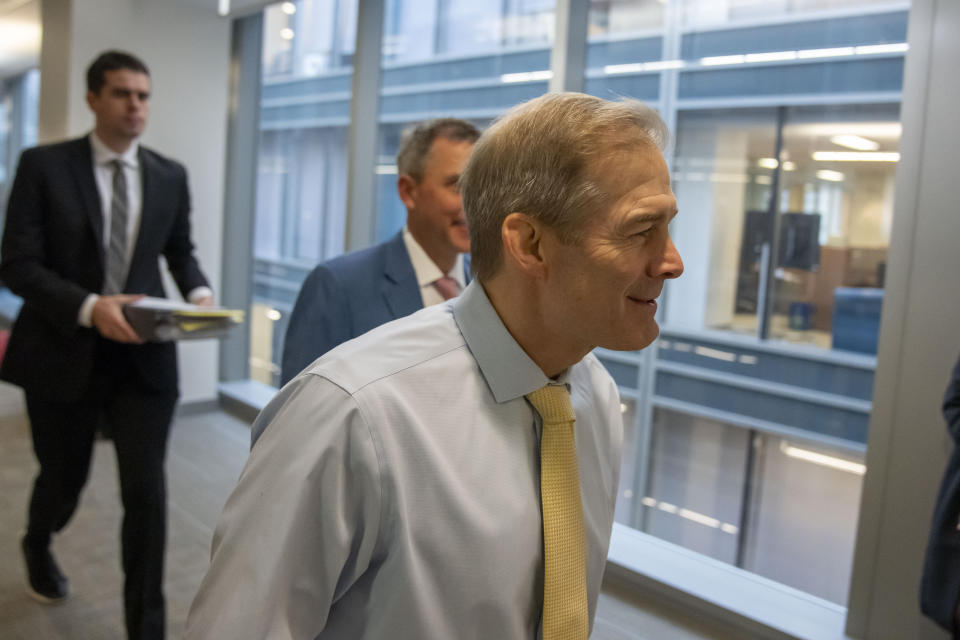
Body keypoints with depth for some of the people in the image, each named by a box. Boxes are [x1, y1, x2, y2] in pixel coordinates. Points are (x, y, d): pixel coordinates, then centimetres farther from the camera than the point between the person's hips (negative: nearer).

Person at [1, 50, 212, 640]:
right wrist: (89, 307, -25)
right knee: (64, 479, 18)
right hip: (66, 351, -1)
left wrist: (198, 293, -6)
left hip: (144, 355, 1)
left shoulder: (171, 176, 4)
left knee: (147, 493, -4)